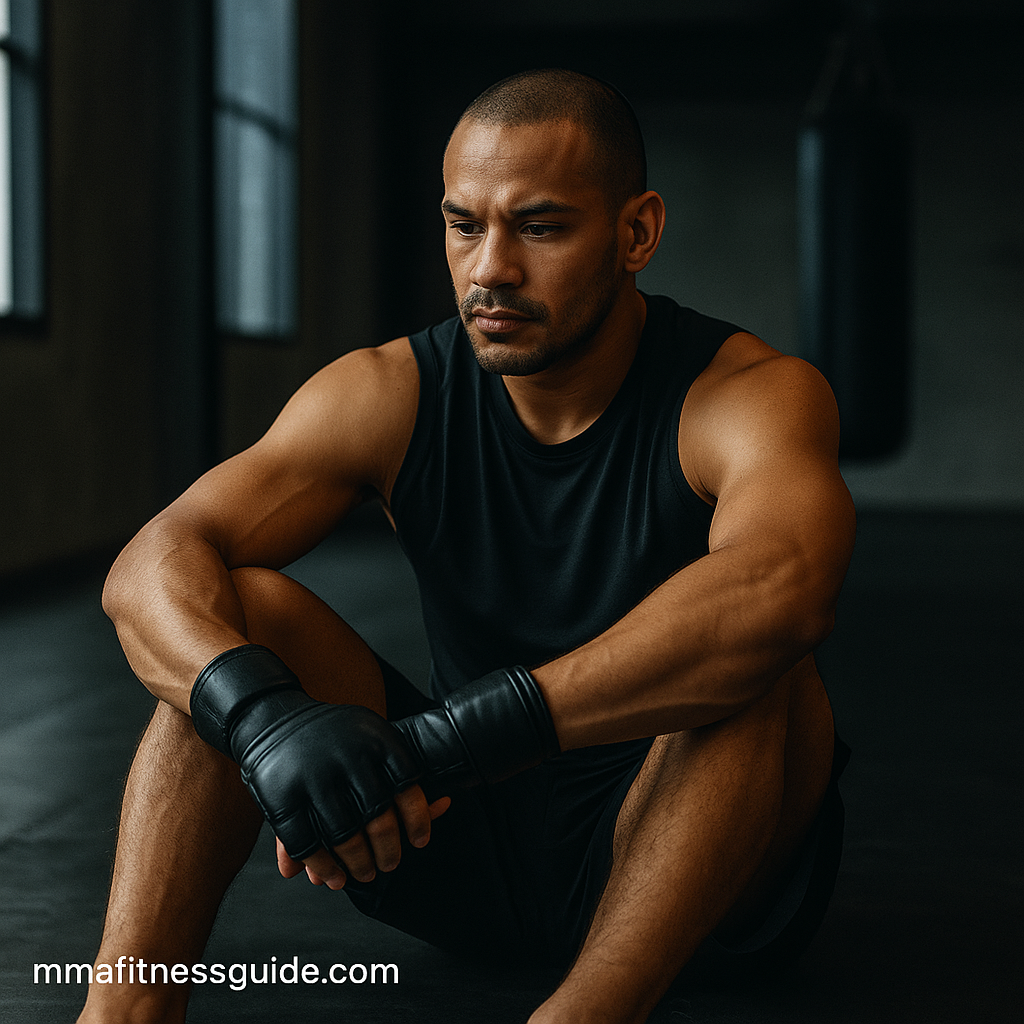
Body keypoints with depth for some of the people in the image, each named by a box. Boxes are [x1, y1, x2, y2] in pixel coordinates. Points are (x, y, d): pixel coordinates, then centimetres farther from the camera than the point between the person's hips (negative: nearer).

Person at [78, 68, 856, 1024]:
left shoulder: (750, 396, -18)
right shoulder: (391, 396, -7)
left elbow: (781, 587, -42)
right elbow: (151, 566, -18)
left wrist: (443, 740, -46)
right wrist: (261, 714, -41)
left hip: (691, 865, -3)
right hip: (466, 844, 3)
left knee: (742, 662, -34)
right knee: (229, 615, -16)